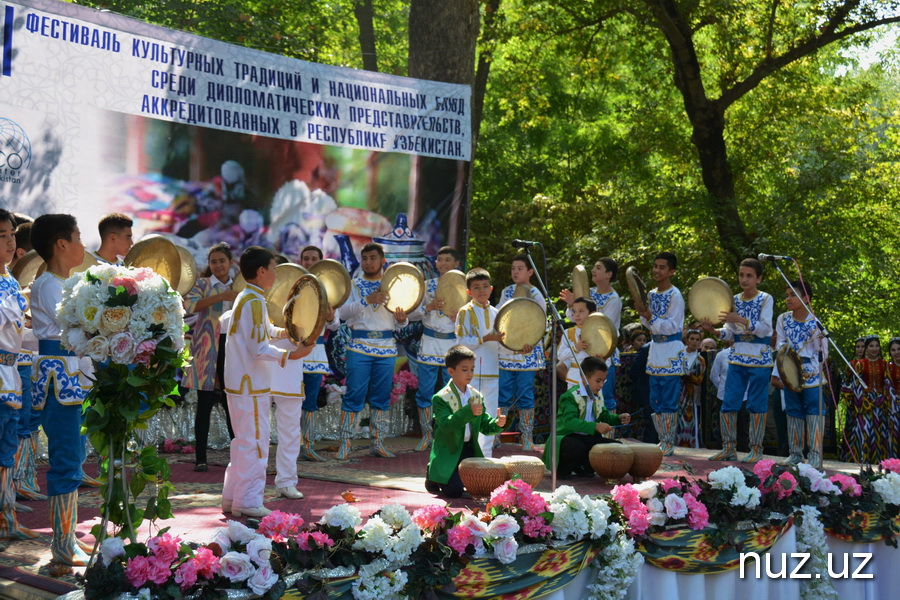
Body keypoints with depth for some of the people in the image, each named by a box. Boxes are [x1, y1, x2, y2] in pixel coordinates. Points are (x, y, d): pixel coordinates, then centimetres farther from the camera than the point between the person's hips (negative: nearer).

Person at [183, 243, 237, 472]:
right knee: (204, 403, -2)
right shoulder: (202, 284, 2)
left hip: (232, 345, 3)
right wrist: (220, 297, -25)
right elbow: (189, 305, -18)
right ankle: (200, 458, 4)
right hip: (207, 348, -3)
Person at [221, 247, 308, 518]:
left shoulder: (243, 298, 12)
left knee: (244, 441, 16)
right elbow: (259, 349, -21)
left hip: (238, 382, 10)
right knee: (255, 442, -4)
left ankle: (232, 498, 21)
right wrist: (289, 355, -23)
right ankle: (248, 502, 0)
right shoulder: (254, 302, -17)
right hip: (251, 386, -10)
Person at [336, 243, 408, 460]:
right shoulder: (354, 285, 6)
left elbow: (397, 324, 13)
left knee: (381, 397, 6)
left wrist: (401, 320, -11)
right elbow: (343, 312, -9)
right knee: (354, 395, -5)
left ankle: (378, 443, 14)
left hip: (386, 348, 2)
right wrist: (367, 300, -22)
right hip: (359, 347, -2)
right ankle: (344, 444, 0)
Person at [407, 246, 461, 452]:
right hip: (429, 345, 1)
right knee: (424, 392, 1)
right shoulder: (427, 285, 7)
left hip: (454, 346, -1)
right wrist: (429, 307, -14)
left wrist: (458, 318, -16)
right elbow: (411, 313, 2)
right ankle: (426, 435, 13)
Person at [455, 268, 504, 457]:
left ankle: (486, 455, 17)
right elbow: (463, 342, -11)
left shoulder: (494, 312, 13)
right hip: (473, 372, -6)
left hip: (492, 371, 6)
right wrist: (486, 338, -21)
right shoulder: (466, 312, -4)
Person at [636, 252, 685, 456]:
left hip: (671, 353, -8)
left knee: (669, 401, -5)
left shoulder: (675, 296, -11)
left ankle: (669, 443, 2)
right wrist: (643, 315, -3)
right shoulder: (652, 295, 12)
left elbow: (673, 326, -16)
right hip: (656, 349, 8)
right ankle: (663, 441, 18)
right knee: (655, 401, 10)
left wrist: (651, 318, -24)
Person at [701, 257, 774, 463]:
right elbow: (730, 332, 9)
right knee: (728, 403, 1)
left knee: (756, 405, 0)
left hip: (760, 358, -4)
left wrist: (741, 320, -26)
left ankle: (756, 450, 8)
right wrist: (714, 330, -10)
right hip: (737, 357, 4)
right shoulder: (735, 300, 9)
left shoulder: (766, 299, -3)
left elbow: (765, 328, -15)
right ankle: (729, 448, 9)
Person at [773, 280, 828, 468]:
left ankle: (815, 455, -4)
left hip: (811, 376, -4)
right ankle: (795, 453, 16)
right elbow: (780, 347, 4)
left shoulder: (815, 323, -9)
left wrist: (809, 371, -19)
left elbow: (823, 353, -7)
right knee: (793, 413, 9)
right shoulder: (783, 319, 2)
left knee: (815, 414, -6)